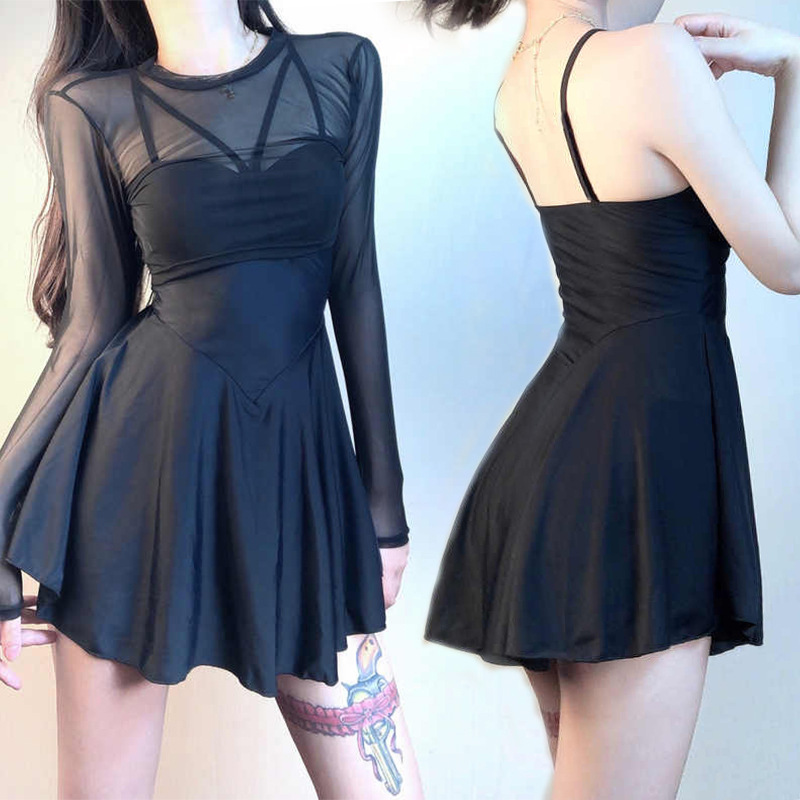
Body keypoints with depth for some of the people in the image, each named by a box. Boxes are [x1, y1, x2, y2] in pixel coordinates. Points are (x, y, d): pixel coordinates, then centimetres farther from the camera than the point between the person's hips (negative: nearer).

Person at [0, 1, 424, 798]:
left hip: (299, 456, 2)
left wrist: (383, 496, 9)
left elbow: (356, 285, 8)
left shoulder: (342, 70, 7)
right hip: (140, 443, -2)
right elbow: (93, 321, 3)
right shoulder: (96, 105, 2)